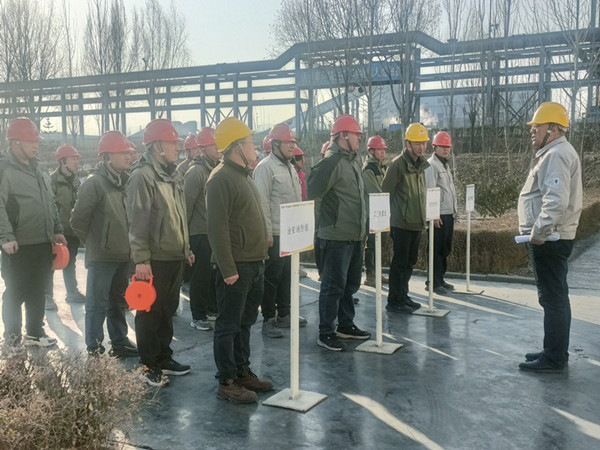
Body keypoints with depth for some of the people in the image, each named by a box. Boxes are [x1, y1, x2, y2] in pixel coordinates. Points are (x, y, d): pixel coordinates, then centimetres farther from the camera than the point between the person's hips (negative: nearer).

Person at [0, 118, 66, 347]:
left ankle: (35, 332, 27)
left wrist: (57, 230, 15)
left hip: (43, 243, 8)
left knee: (37, 291, 15)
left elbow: (51, 203, 21)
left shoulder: (38, 170, 16)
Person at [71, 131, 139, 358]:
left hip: (123, 255, 8)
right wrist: (93, 242, -3)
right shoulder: (94, 182, -14)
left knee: (119, 302, 17)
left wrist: (129, 243, 11)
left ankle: (120, 343, 28)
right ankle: (94, 350, 11)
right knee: (98, 305, 1)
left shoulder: (126, 181, 10)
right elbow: (78, 220, -13)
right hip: (101, 256, -7)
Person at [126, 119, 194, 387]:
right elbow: (138, 221, -18)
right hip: (154, 259, -9)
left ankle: (164, 359, 29)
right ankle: (149, 366, 12)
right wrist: (141, 259, -21)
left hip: (175, 257, 9)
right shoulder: (143, 176, -13)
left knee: (168, 310, 17)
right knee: (150, 313, 2)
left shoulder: (174, 176, 14)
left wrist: (186, 248, 21)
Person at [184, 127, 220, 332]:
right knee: (201, 275, 0)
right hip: (201, 232, -7)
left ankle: (213, 309, 27)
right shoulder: (196, 172, -13)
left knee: (215, 274, 14)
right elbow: (187, 204, -15)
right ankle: (198, 316, 10)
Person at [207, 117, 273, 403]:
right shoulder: (221, 178, -14)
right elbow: (217, 228, -20)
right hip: (236, 266, -9)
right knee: (229, 325, 0)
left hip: (254, 264, 10)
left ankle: (242, 371, 29)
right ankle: (227, 382, 9)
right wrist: (228, 269, -22)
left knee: (245, 322, 17)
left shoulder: (244, 175, 17)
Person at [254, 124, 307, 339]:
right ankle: (268, 319, 7)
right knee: (272, 276, -2)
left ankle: (283, 314, 25)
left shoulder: (289, 167, 16)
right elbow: (262, 202, -16)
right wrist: (267, 232, -19)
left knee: (287, 274, 15)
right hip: (275, 233, -8)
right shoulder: (266, 167, -11)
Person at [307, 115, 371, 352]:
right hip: (336, 236, -9)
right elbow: (313, 190, -27)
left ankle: (346, 325, 32)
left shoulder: (355, 160, 14)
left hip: (355, 235, 10)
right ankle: (326, 332, 8)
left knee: (351, 283, 19)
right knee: (334, 285, -2)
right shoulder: (332, 162, -16)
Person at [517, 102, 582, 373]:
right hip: (551, 237, 11)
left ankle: (554, 359, 3)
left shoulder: (556, 155, -17)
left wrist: (538, 233, -22)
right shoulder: (555, 153, 17)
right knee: (555, 297, 17)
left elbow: (556, 201, -29)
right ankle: (555, 351, 27)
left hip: (549, 240, -11)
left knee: (553, 298, -4)